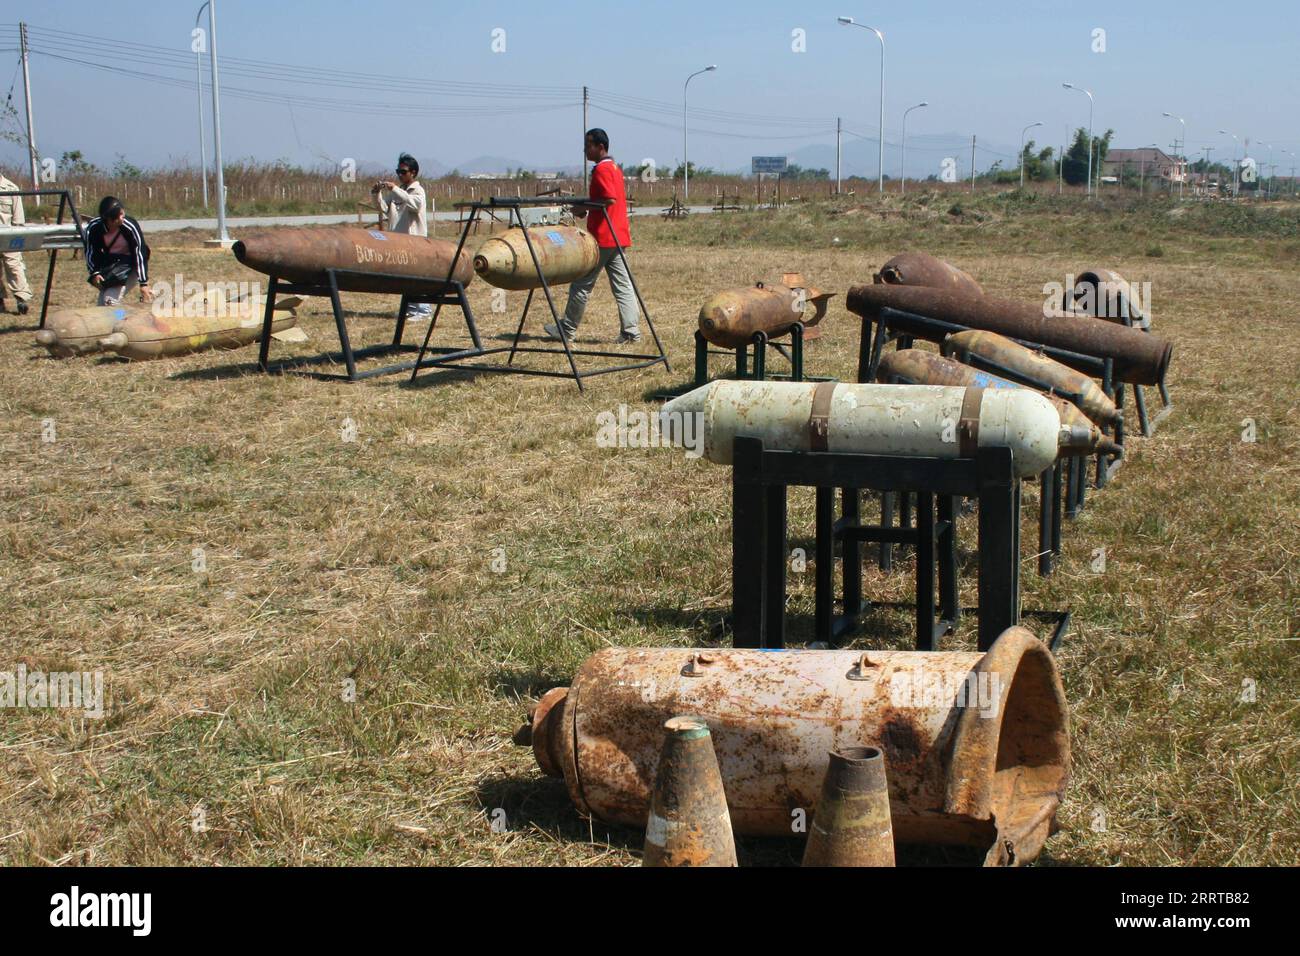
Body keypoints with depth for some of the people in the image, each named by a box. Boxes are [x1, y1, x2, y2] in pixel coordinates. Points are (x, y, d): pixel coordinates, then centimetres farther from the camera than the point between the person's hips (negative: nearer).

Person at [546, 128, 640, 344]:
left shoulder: (601, 170, -12)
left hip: (602, 237, -9)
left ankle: (567, 329, 9)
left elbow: (609, 199, -23)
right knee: (622, 285, 4)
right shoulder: (615, 168, 17)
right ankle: (631, 331, -1)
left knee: (582, 284, 1)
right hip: (618, 236, 9)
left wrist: (585, 209, -12)